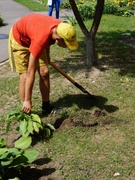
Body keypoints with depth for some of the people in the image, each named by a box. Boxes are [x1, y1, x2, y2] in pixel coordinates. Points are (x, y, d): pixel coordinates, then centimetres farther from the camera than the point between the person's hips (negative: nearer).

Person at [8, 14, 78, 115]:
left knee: (44, 72, -1)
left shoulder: (61, 28, -23)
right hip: (19, 38, -6)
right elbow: (30, 73, -38)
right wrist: (27, 100, -33)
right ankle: (26, 112, -3)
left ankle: (46, 107, 11)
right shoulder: (40, 40, -43)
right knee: (25, 76, -13)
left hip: (32, 36, 7)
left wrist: (47, 55, 19)